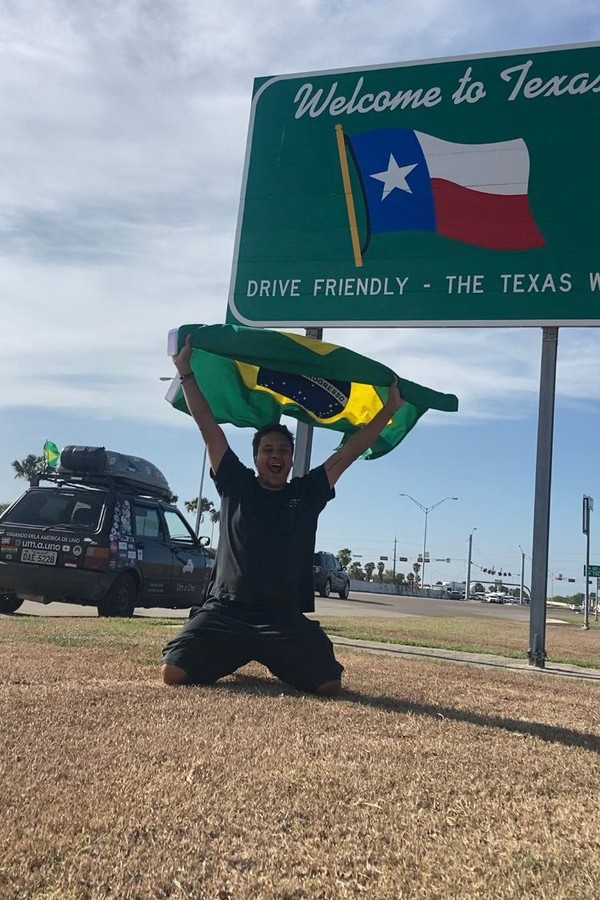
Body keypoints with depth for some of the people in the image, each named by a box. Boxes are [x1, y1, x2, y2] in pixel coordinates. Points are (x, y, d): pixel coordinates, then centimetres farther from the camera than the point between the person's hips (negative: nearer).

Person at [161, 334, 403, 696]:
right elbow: (208, 426, 8)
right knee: (174, 672, -20)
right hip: (225, 612, -1)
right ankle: (232, 658, 17)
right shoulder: (236, 485, 9)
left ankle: (278, 662, 21)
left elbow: (348, 453, 11)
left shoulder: (307, 494, 11)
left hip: (285, 619, 1)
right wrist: (186, 371, 8)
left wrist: (390, 408, 10)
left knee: (330, 685, -15)